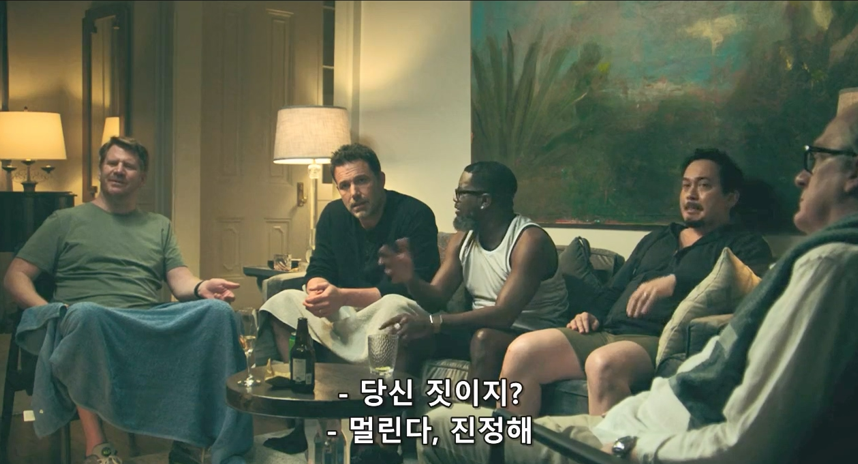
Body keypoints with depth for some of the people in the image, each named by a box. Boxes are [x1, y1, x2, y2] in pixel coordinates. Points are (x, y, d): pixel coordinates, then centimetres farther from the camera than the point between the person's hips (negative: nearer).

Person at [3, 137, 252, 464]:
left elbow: (179, 280, 14)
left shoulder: (160, 226, 27)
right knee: (85, 313, -40)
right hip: (90, 324, -2)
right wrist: (47, 312, -10)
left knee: (217, 310, -26)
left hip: (152, 324, 3)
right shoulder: (66, 221, 19)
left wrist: (201, 288, -12)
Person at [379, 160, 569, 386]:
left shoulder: (530, 240, -20)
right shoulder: (463, 239, 4)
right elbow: (435, 299, 2)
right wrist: (410, 278, -21)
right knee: (410, 333, -8)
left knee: (485, 339, -37)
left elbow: (503, 314, -30)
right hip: (482, 329, 7)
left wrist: (432, 323, -37)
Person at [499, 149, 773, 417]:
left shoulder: (744, 246, 10)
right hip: (607, 333, 7)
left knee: (603, 364, -39)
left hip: (662, 340, -7)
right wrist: (593, 314, 10)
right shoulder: (655, 239, 31)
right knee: (522, 351, -15)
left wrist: (676, 282, -21)